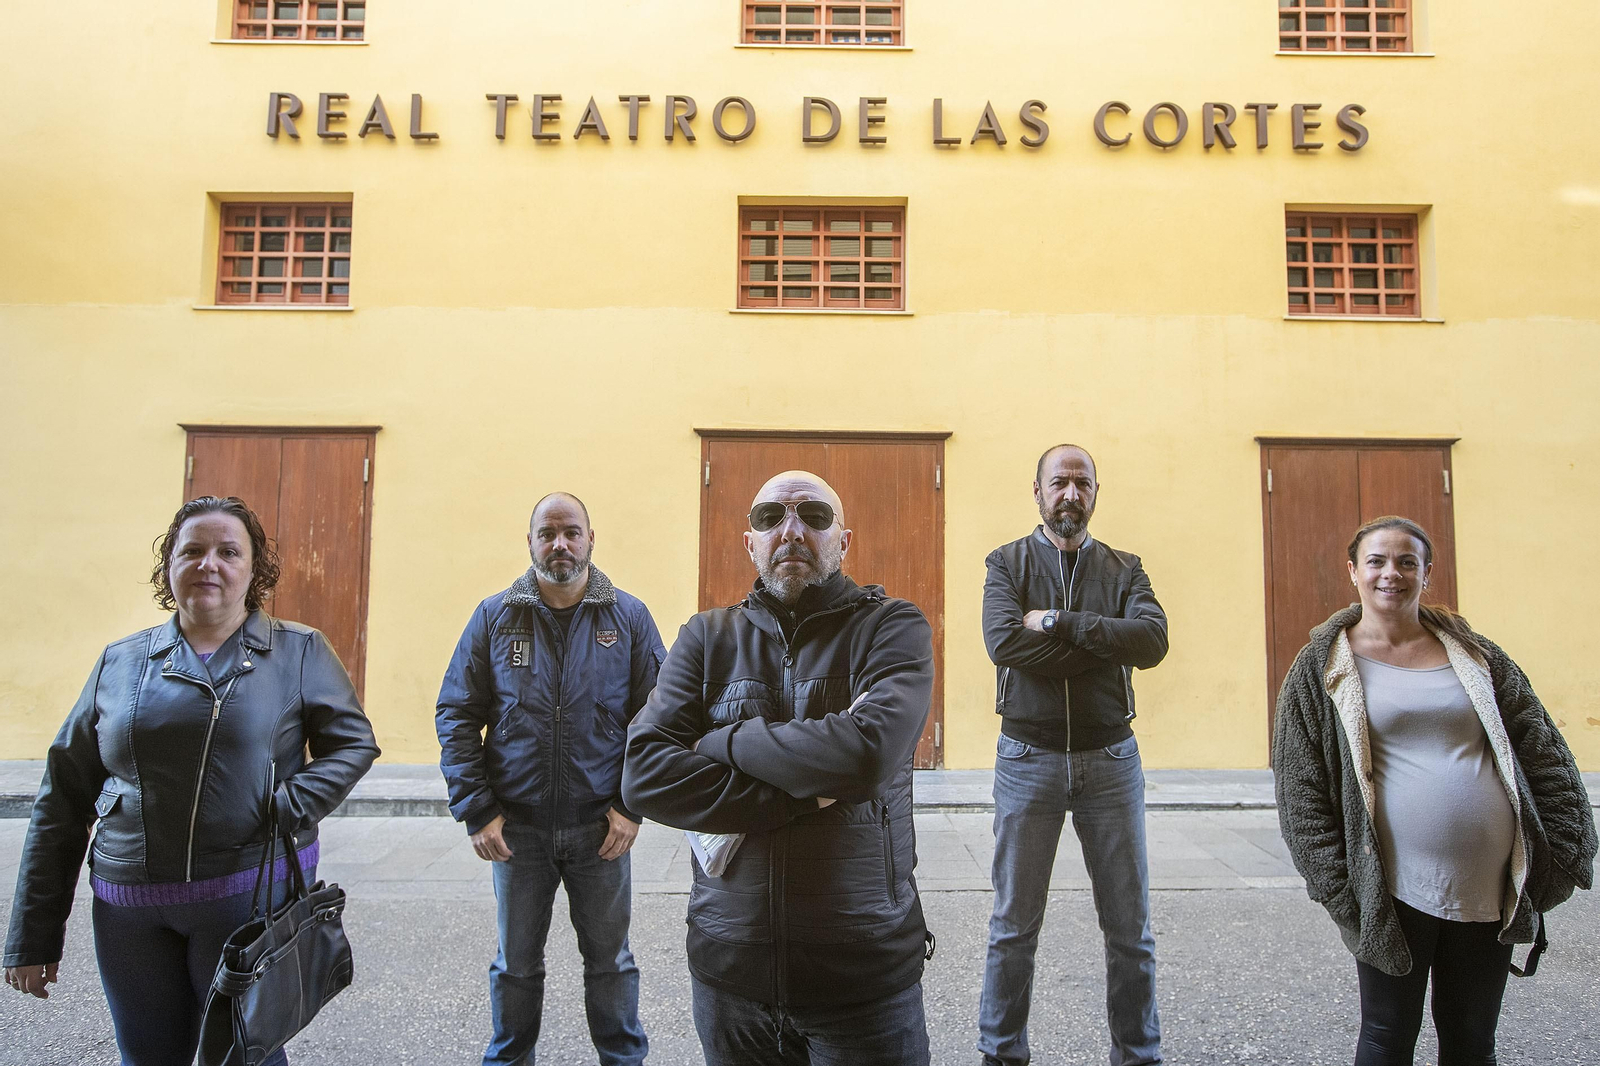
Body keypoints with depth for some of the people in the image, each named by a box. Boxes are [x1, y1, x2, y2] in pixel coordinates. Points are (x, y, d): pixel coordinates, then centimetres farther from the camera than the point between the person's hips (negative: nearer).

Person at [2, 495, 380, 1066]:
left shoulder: (298, 651, 0)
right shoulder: (120, 662, 6)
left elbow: (355, 742, 1)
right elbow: (63, 798, 9)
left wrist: (290, 808, -16)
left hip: (253, 893, -2)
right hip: (128, 906, 3)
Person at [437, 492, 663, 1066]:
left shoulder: (629, 617, -3)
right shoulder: (494, 616, 0)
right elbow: (456, 715, 0)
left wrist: (632, 805, -9)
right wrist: (476, 810, -7)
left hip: (601, 827, -1)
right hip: (517, 826, 1)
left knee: (610, 960, 14)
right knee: (516, 964, 17)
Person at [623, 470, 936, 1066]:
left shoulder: (893, 628, -5)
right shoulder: (707, 637, 2)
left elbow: (868, 750, -24)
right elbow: (644, 776, -10)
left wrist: (723, 743, -12)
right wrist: (805, 795, -18)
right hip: (728, 967, 3)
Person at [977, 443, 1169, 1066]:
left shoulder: (1123, 568, 6)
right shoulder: (1006, 563, 2)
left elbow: (1153, 639, -13)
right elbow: (1003, 641, -17)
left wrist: (1056, 622, -18)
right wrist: (1107, 644, -14)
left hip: (1110, 759, 2)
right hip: (1028, 759, -1)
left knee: (1130, 927, 11)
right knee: (1014, 926, 9)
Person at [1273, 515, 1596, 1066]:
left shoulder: (1474, 654, 7)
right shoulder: (1322, 667, -2)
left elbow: (1546, 757, 8)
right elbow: (1300, 787, -4)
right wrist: (1337, 886, -9)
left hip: (1490, 891, 3)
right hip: (1394, 893, -3)